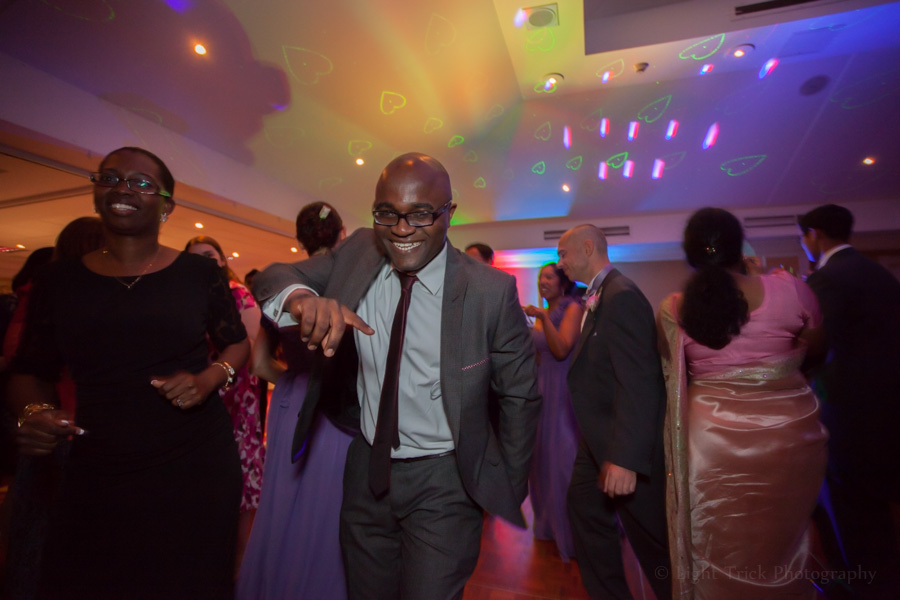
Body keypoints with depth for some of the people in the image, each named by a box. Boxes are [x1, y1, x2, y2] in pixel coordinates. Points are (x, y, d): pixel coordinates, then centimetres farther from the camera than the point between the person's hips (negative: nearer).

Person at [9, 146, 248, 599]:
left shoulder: (199, 272, -2)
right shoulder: (59, 279, 4)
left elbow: (237, 343, 6)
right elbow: (29, 371, 12)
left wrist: (209, 379, -12)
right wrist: (34, 412, -8)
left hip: (197, 465, -1)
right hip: (95, 476, 2)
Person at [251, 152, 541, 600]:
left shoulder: (492, 291, -19)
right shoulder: (358, 252, -7)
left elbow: (520, 396, -9)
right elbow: (272, 276, -9)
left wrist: (508, 491, 1)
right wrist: (300, 297, -34)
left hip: (444, 483, -3)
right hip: (367, 472, 5)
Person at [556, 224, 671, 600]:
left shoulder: (621, 296, -23)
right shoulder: (599, 296, 8)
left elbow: (637, 383, -29)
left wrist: (626, 459, -29)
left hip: (626, 445, -9)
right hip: (598, 441, 10)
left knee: (649, 535, 13)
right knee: (584, 509, 21)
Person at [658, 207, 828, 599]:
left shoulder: (673, 309, -11)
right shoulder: (789, 289, -10)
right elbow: (816, 350, 7)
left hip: (713, 440, -1)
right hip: (788, 434, 1)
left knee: (719, 551, 19)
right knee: (783, 543, 26)